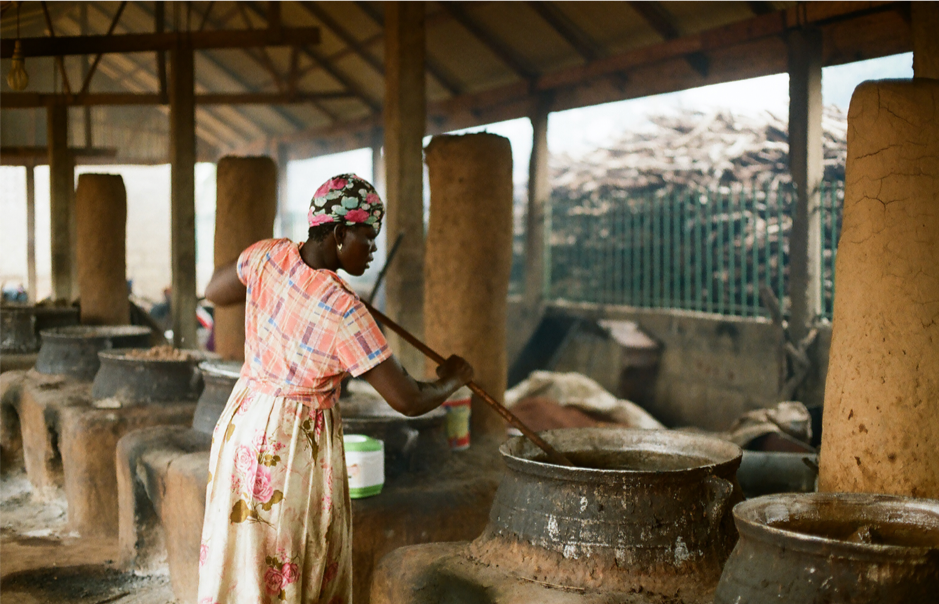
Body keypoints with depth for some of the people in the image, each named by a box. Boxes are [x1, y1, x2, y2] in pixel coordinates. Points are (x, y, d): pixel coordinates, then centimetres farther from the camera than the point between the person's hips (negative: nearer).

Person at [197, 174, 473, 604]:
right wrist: (451, 380, -1)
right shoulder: (346, 314, -26)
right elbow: (408, 400, -21)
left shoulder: (269, 256, -9)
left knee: (239, 556, 17)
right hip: (299, 443, -7)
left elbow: (215, 291, 12)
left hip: (244, 422, 7)